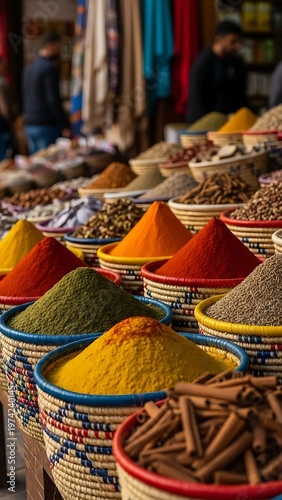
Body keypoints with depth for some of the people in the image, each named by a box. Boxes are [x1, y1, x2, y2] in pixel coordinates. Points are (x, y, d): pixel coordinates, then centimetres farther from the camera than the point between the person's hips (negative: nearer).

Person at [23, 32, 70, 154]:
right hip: (46, 125, -8)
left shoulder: (29, 68, 14)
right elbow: (53, 100, -17)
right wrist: (64, 126, -16)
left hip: (29, 126, 8)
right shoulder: (50, 68, -11)